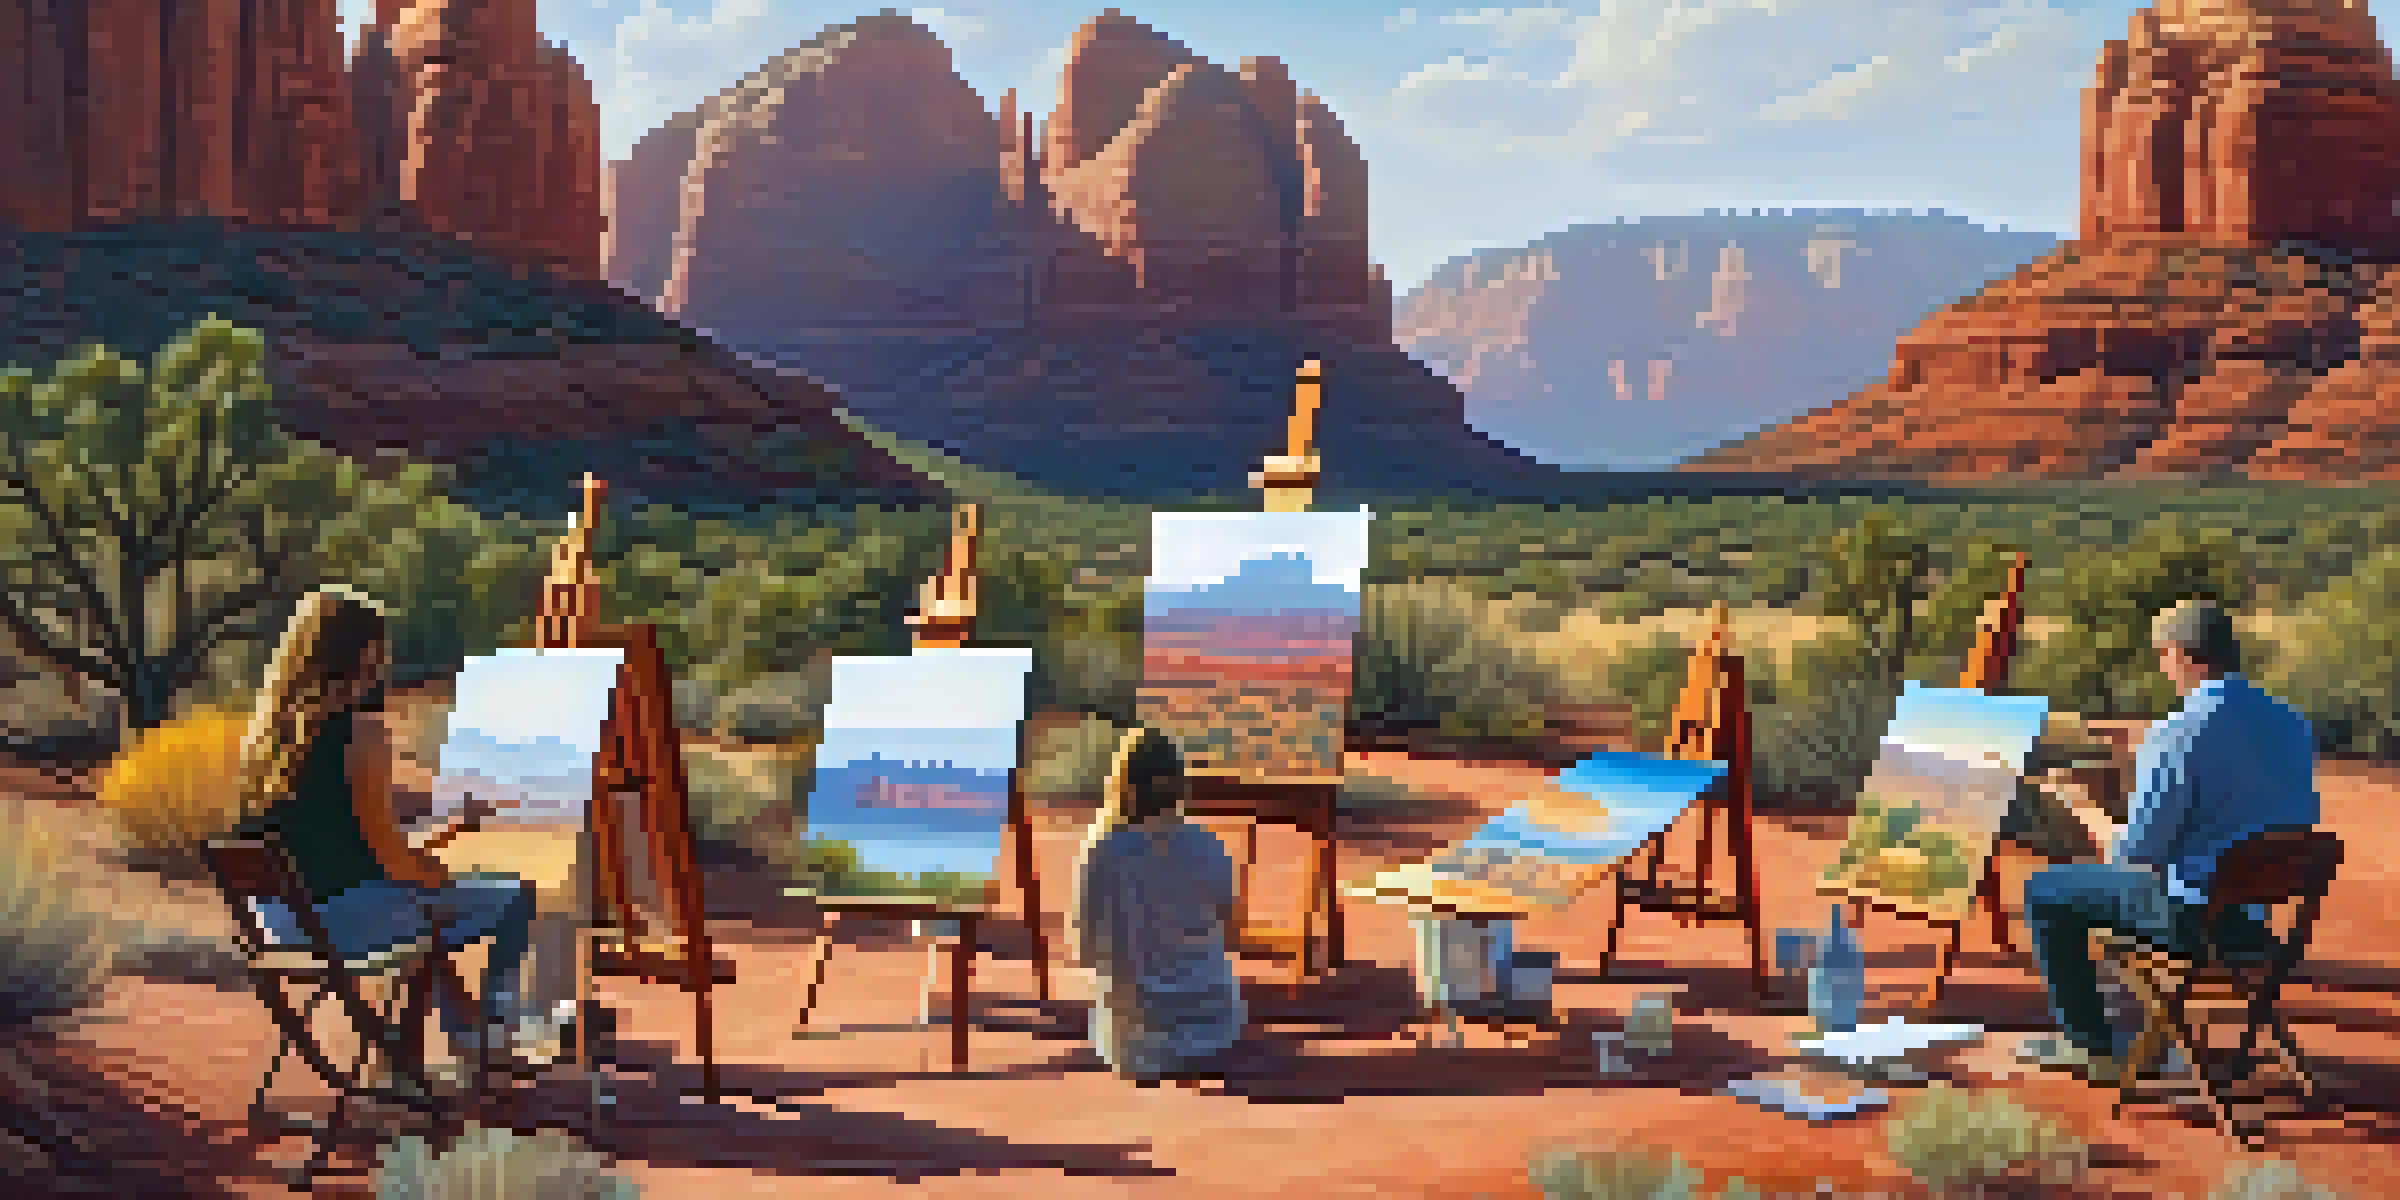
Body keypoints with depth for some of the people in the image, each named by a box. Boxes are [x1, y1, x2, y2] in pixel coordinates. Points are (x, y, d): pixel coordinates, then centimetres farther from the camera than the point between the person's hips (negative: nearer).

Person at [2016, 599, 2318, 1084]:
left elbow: (2139, 848, -19)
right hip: (2270, 908, 8)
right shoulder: (2292, 724, 0)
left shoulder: (2175, 736, -23)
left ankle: (2091, 1047, 17)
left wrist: (2098, 825, 3)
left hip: (2195, 916, -8)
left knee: (2043, 893, 12)